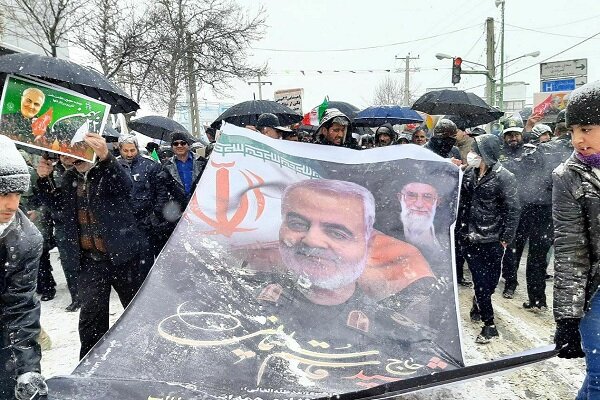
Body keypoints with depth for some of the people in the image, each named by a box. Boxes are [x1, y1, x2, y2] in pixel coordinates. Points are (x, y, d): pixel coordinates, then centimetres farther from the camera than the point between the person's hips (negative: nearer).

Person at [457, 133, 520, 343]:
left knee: (490, 280, 9)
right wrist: (461, 228, 8)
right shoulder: (469, 173, 5)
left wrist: (506, 237, -12)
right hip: (470, 237, 4)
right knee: (480, 279, 6)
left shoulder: (503, 176, -11)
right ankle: (489, 324, 18)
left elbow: (513, 209, -11)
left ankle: (479, 305, 35)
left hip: (492, 240, -4)